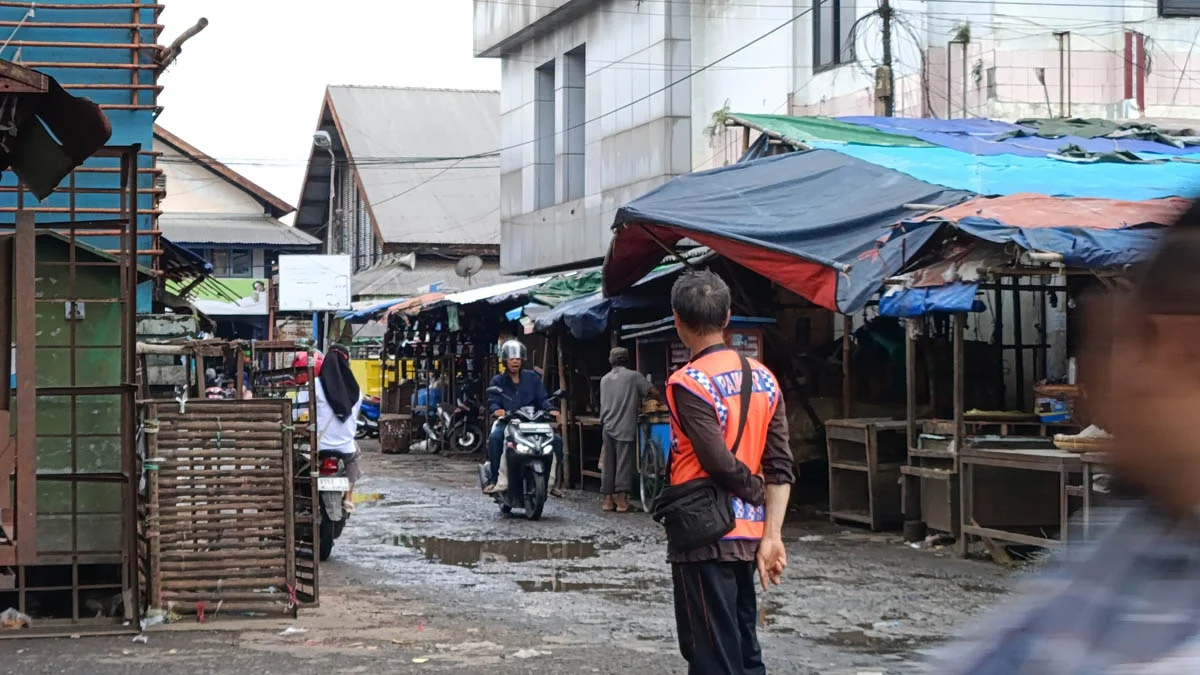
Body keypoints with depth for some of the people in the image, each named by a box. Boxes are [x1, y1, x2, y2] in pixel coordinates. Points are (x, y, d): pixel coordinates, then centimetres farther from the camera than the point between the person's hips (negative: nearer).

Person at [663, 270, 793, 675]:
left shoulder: (688, 383, -13)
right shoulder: (762, 378, 7)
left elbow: (719, 462, -19)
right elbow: (780, 468, 1)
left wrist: (755, 491, 0)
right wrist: (772, 535, -2)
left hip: (704, 536, -7)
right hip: (747, 536, 7)